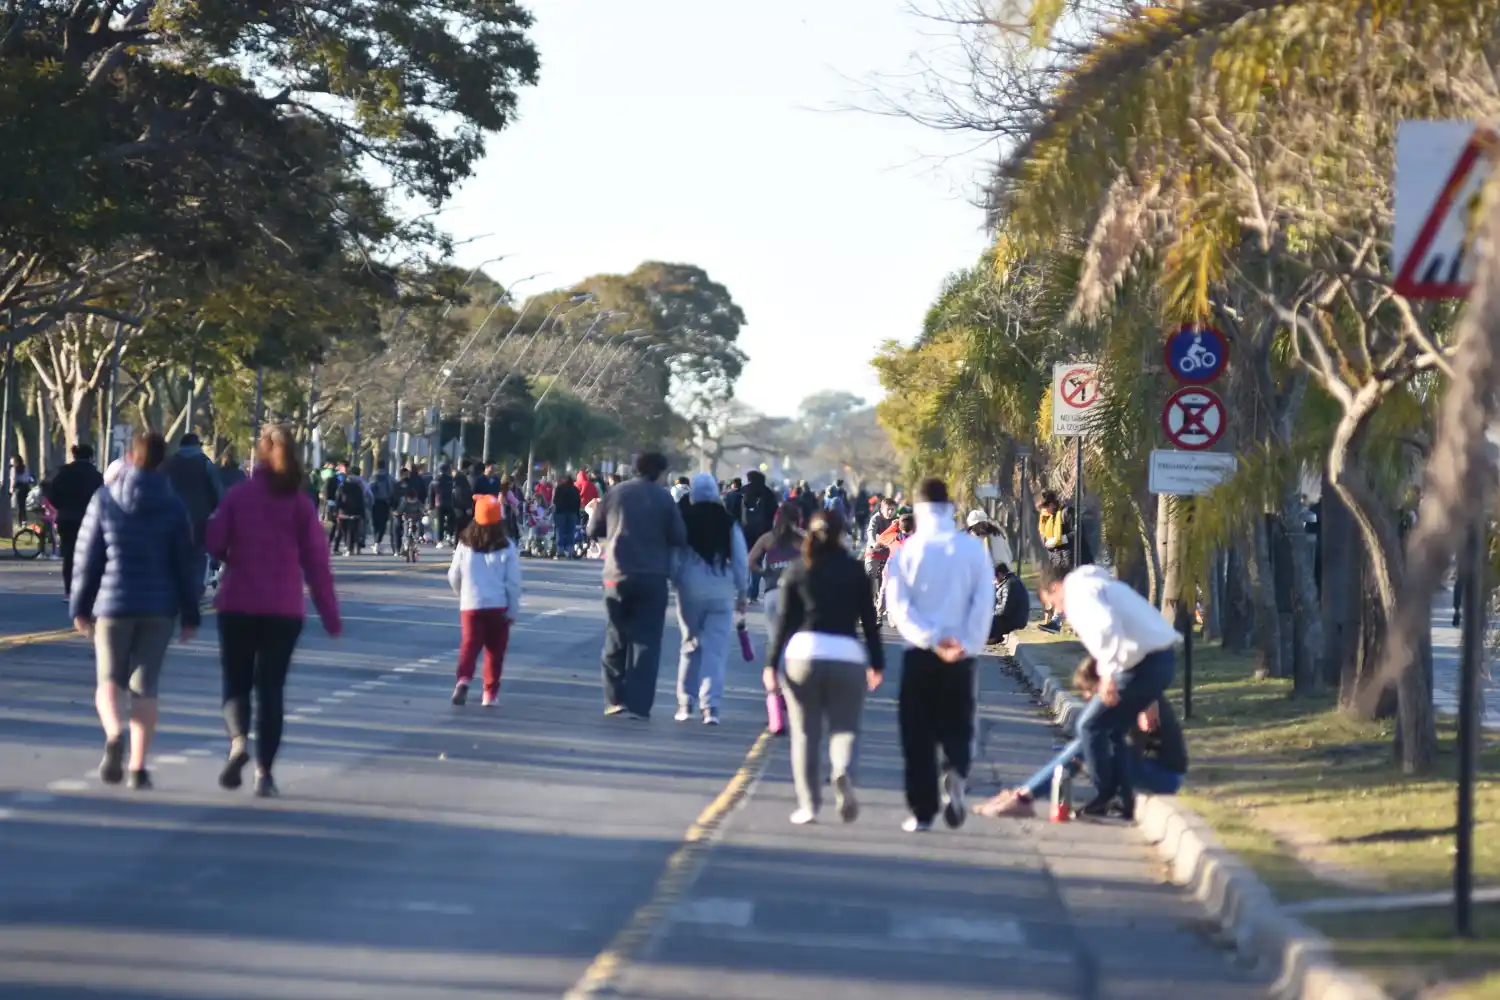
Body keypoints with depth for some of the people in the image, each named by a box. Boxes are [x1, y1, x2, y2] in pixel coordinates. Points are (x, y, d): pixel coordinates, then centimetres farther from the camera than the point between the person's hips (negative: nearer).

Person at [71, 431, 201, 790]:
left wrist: (80, 608, 8)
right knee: (144, 686, 6)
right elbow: (186, 563, -1)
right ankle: (138, 767, -1)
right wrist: (190, 614, 6)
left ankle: (113, 734, -21)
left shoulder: (104, 501, -2)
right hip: (159, 606, 0)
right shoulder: (174, 507, -2)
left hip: (112, 602, 0)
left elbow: (87, 558, 0)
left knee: (109, 679, 10)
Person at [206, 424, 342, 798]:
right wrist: (330, 616, 3)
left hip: (238, 604, -1)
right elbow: (316, 562, -2)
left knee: (236, 682, 10)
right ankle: (264, 771, 2)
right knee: (271, 687, 8)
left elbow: (215, 543, -5)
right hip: (285, 609, 1)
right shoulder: (301, 504, -1)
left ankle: (238, 741, -18)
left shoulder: (238, 495, -3)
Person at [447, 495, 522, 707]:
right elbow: (513, 582, -6)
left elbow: (454, 576, 5)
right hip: (498, 605, -1)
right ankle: (490, 692, 13)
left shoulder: (465, 544, -2)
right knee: (495, 650, 11)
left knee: (469, 644, 3)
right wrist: (513, 610, 3)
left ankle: (464, 679, -22)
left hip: (470, 605, 1)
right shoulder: (506, 547, -8)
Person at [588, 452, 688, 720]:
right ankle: (637, 704, -6)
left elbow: (594, 531, 8)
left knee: (616, 638, 14)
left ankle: (615, 699, 12)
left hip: (617, 576, 2)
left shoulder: (615, 494, 3)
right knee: (646, 641, 0)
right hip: (652, 577, -2)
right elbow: (679, 538, -5)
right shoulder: (664, 498, -4)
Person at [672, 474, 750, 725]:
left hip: (690, 591, 0)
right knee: (716, 649, -1)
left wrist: (676, 583, 12)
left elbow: (673, 559, -3)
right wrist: (742, 593, 13)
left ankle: (685, 702, 16)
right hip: (722, 593, 0)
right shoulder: (729, 523, 0)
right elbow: (741, 561, 2)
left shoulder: (684, 521, -4)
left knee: (690, 645, 15)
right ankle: (710, 705, -12)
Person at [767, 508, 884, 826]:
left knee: (805, 734, 7)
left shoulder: (797, 570, 6)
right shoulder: (855, 570, 6)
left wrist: (772, 663, 6)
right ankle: (842, 772, -25)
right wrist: (877, 663, 13)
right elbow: (869, 618, 6)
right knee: (845, 727, 6)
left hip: (803, 654, 0)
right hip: (848, 656, 0)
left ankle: (808, 804, 2)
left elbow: (785, 619, 3)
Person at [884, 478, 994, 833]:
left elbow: (898, 605, -11)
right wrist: (968, 644, -7)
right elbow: (984, 602, -6)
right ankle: (956, 773, -20)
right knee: (957, 726, 11)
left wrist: (931, 639, -15)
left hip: (919, 654, -1)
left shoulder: (906, 550, -2)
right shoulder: (973, 548, 0)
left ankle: (922, 812, 4)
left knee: (918, 735, 7)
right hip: (961, 655, 1)